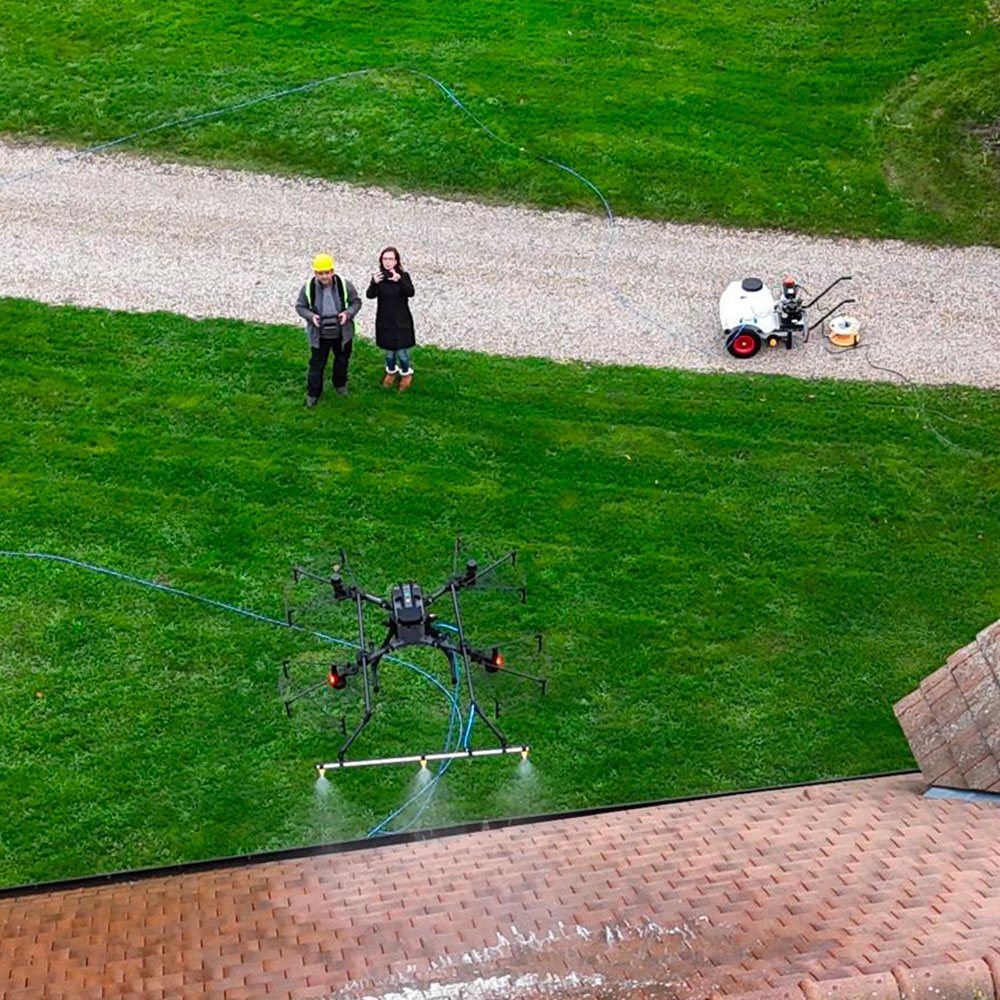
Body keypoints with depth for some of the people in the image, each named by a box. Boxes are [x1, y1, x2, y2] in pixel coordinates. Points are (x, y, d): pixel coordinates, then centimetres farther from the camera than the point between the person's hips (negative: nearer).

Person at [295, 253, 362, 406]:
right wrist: (310, 316, -22)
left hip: (342, 333, 1)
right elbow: (300, 307, -3)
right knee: (317, 364, 8)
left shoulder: (344, 285, -16)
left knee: (342, 360, 23)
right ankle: (313, 393, 24)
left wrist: (348, 313, -21)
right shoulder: (308, 288, -16)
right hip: (319, 335, -1)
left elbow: (356, 302, -2)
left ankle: (340, 384, 48)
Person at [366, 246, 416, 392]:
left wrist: (399, 280, -42)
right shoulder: (378, 276, -8)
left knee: (401, 349, 4)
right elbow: (370, 295, -20)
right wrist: (374, 283, -40)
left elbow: (410, 293, -26)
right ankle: (391, 372, 42)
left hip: (401, 320, -2)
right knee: (388, 349, 18)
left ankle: (406, 374, 29)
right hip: (384, 320, 2)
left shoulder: (403, 276, -11)